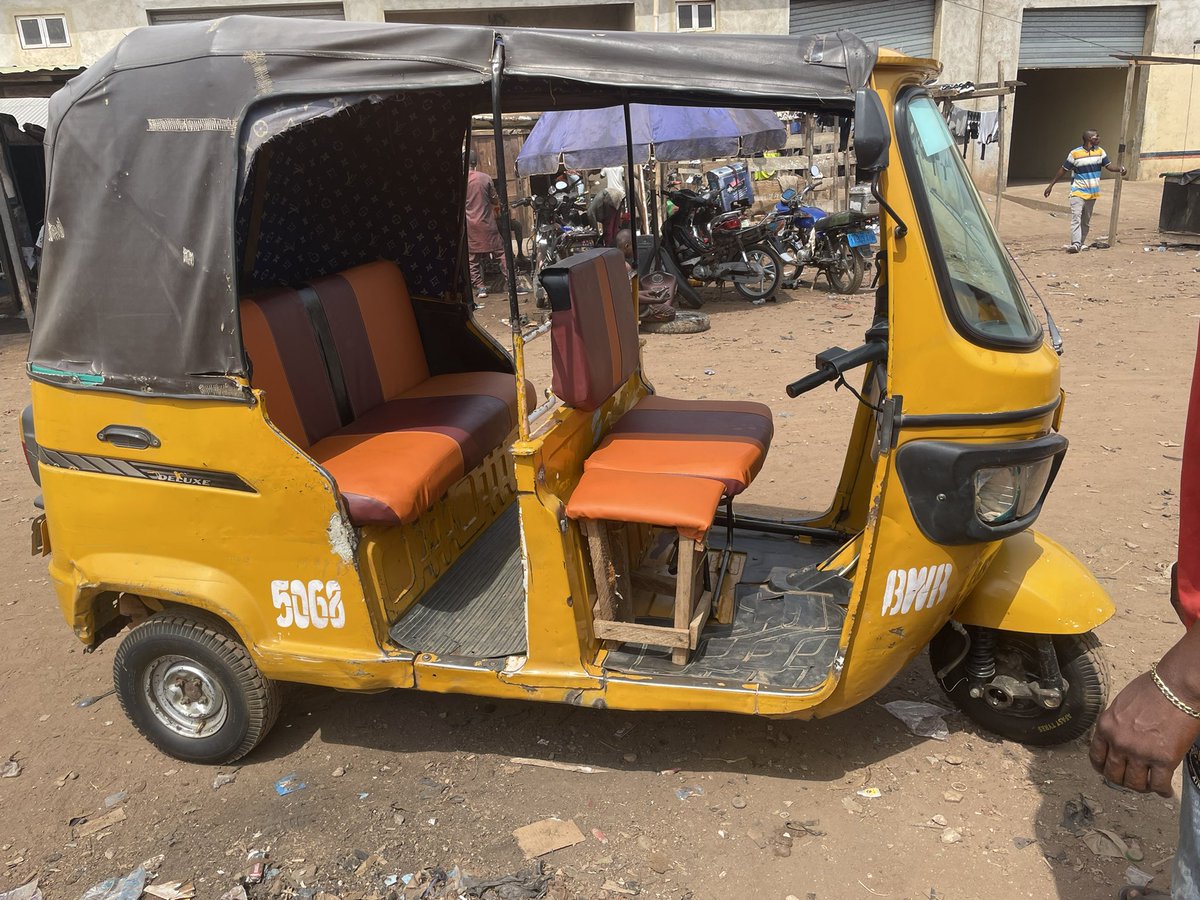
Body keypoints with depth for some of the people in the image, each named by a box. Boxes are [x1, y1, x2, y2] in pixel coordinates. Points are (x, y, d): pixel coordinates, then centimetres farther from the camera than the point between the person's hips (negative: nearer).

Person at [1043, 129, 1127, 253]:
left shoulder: (1100, 151, 4)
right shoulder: (1075, 153, -9)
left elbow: (1108, 165, 4)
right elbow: (1064, 170, -1)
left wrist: (1119, 168, -16)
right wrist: (1051, 184, 0)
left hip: (1092, 193, 5)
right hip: (1078, 192, -5)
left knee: (1086, 220, 12)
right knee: (1076, 217, -18)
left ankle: (1082, 243, 21)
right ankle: (1075, 244, -26)